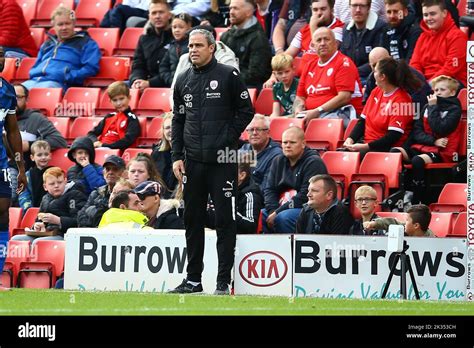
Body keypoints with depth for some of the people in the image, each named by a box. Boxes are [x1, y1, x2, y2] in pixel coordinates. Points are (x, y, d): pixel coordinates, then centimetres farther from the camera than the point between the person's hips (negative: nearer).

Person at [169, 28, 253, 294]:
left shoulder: (228, 76, -2)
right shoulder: (184, 81, 13)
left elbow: (246, 110, 0)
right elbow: (178, 120, 16)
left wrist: (229, 139, -6)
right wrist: (177, 156, 8)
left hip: (222, 160, -5)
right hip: (193, 161, 5)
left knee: (225, 220, -3)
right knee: (193, 220, 9)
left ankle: (224, 280, -2)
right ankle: (193, 279, 16)